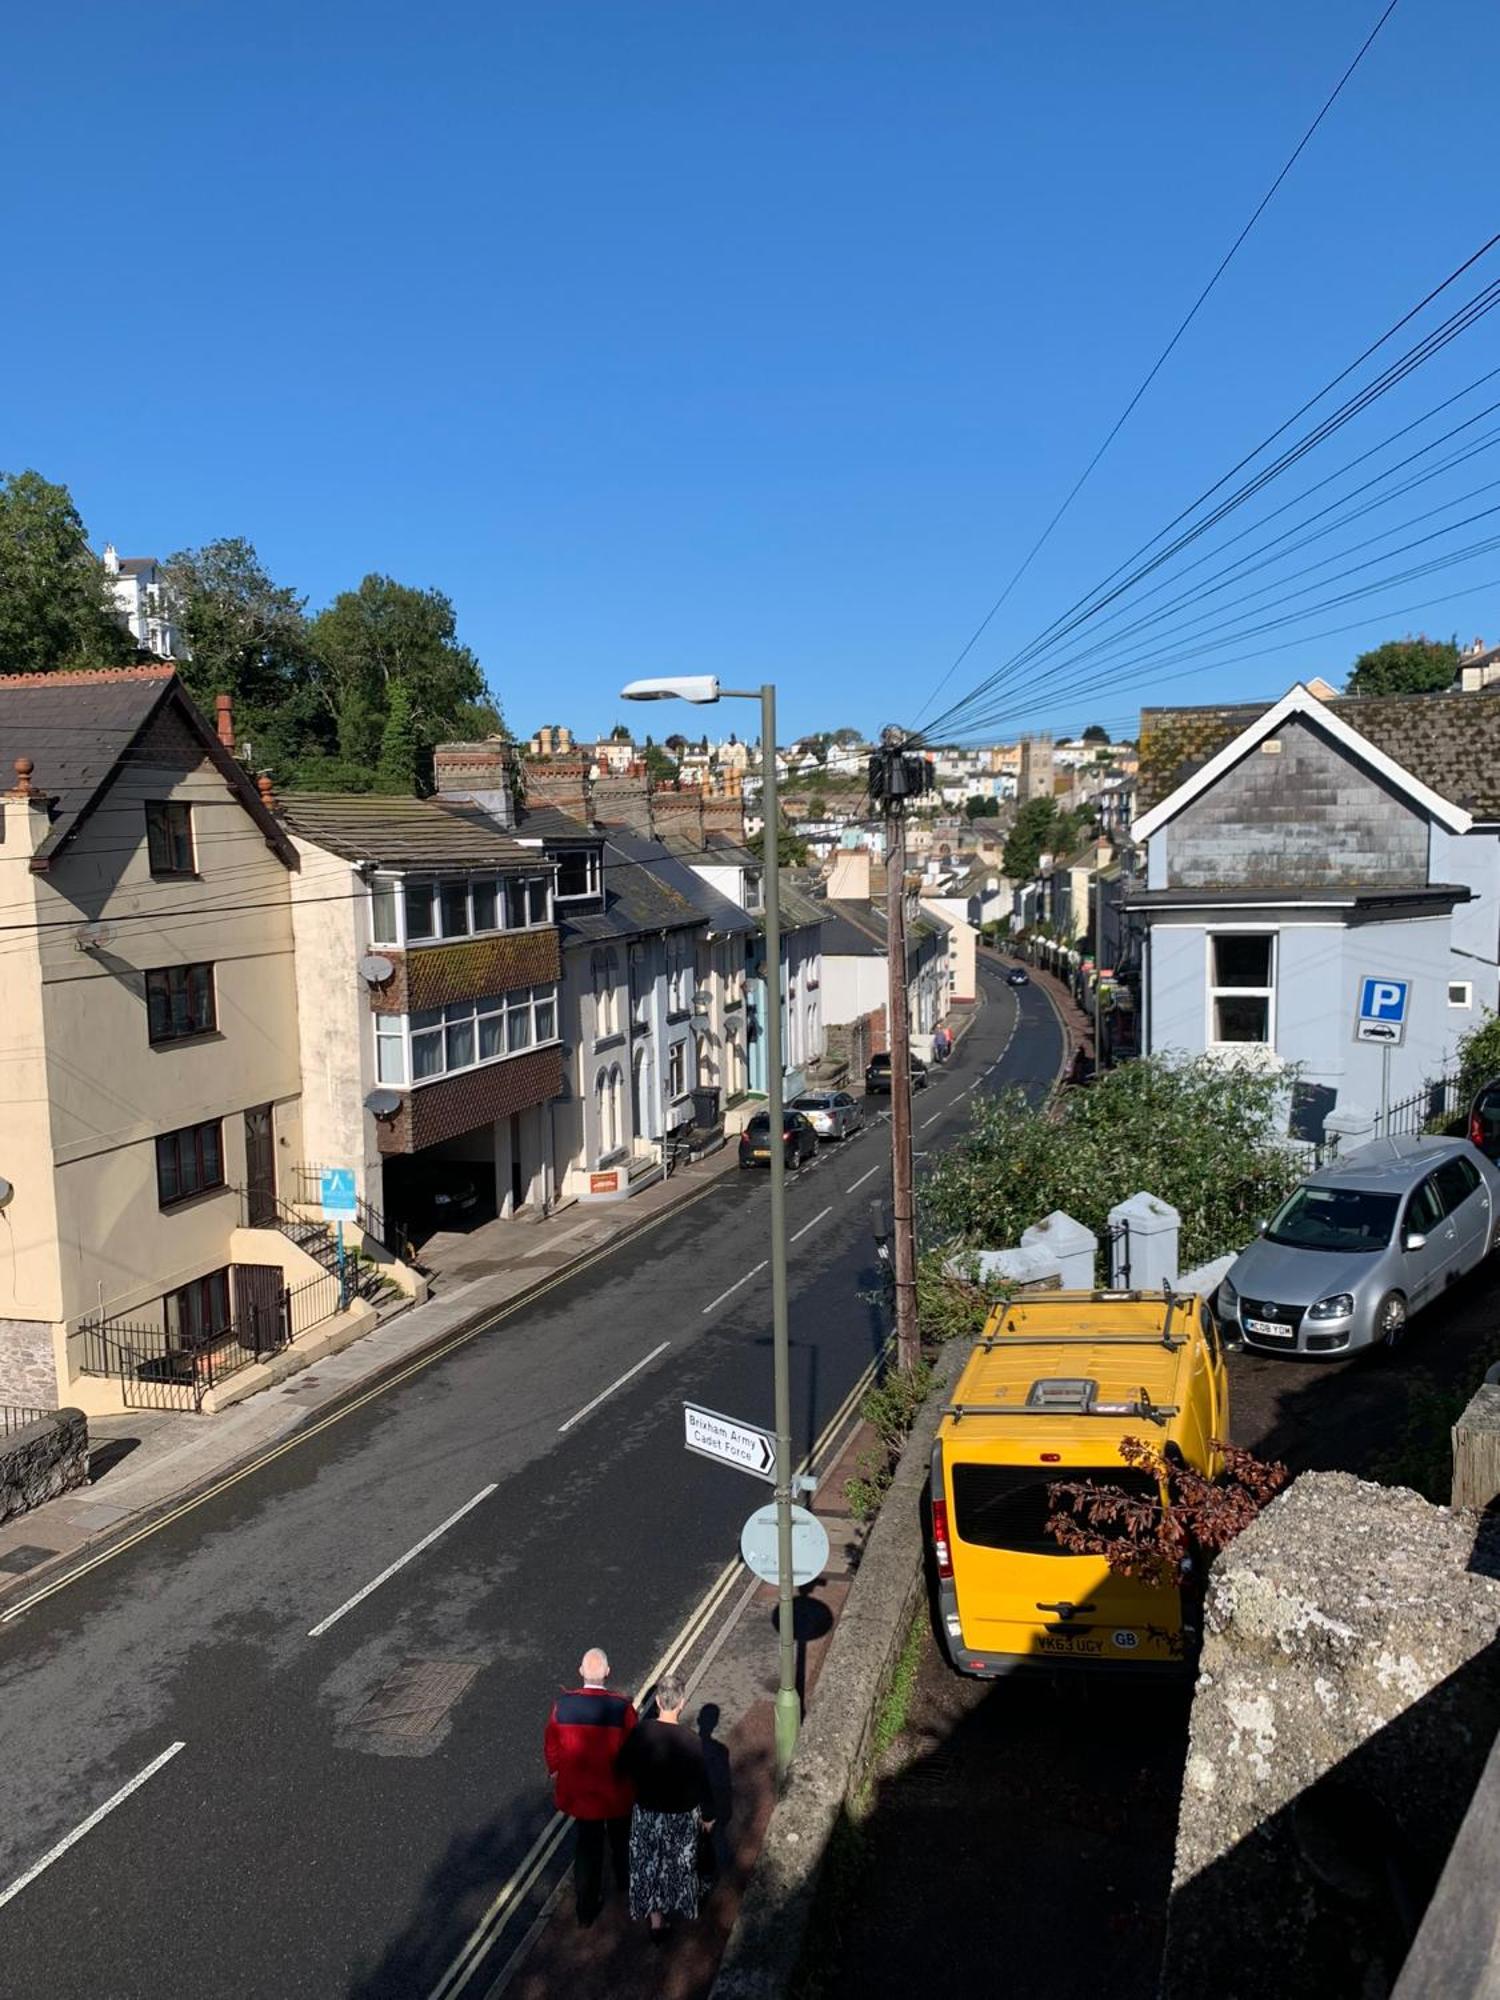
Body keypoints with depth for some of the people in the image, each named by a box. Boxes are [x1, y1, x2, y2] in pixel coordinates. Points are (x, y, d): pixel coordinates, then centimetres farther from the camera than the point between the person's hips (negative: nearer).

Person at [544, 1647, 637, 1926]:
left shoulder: (563, 1704, -20)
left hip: (578, 1789, 1)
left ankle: (586, 1905, 30)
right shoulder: (622, 1707, -27)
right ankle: (625, 1879, 51)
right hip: (616, 1789, -1)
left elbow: (552, 1746, -6)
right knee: (620, 1837, 27)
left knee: (588, 1843, 22)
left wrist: (558, 1773, 14)